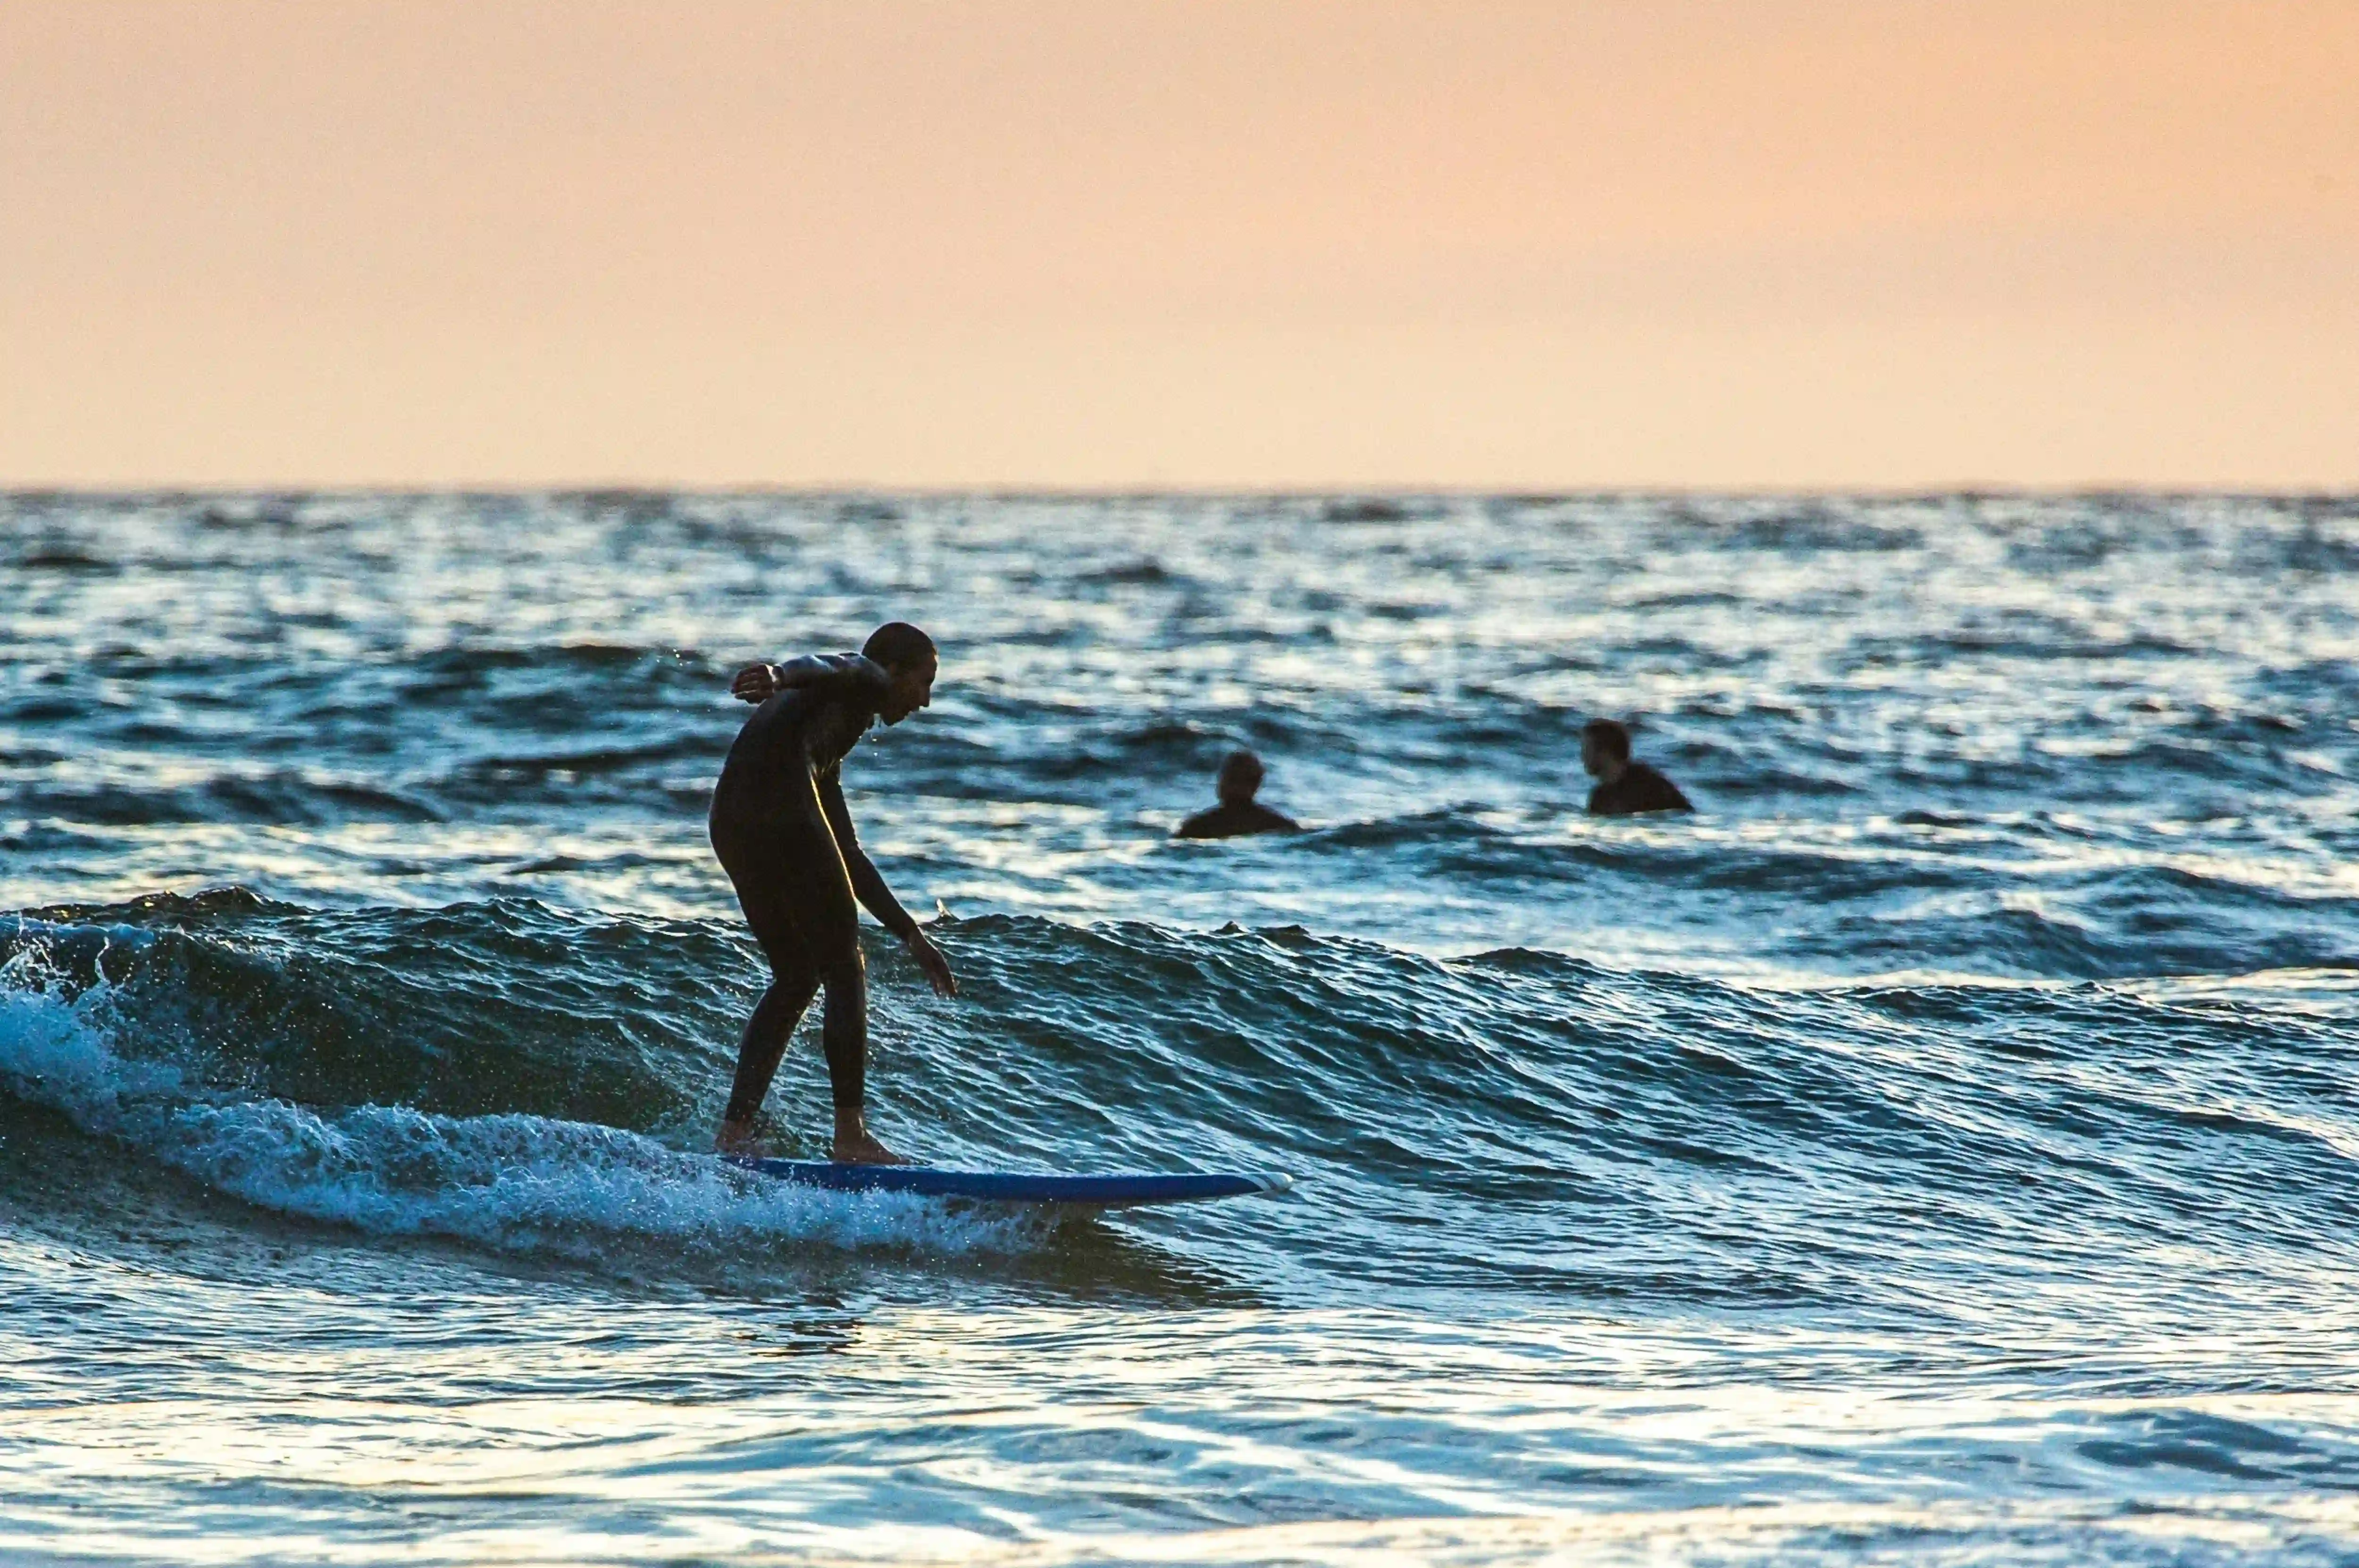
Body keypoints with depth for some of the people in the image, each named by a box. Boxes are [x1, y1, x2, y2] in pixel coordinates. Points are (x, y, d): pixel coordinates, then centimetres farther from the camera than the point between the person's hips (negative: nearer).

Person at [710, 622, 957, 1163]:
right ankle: (851, 1134, 3)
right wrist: (778, 677, -37)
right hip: (781, 808, -9)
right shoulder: (863, 679, 14)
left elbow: (847, 857, 42)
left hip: (730, 821, 9)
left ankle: (734, 1129, 10)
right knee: (845, 972, 2)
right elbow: (823, 667, -13)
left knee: (796, 979, 19)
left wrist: (910, 933, 44)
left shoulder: (834, 732, 38)